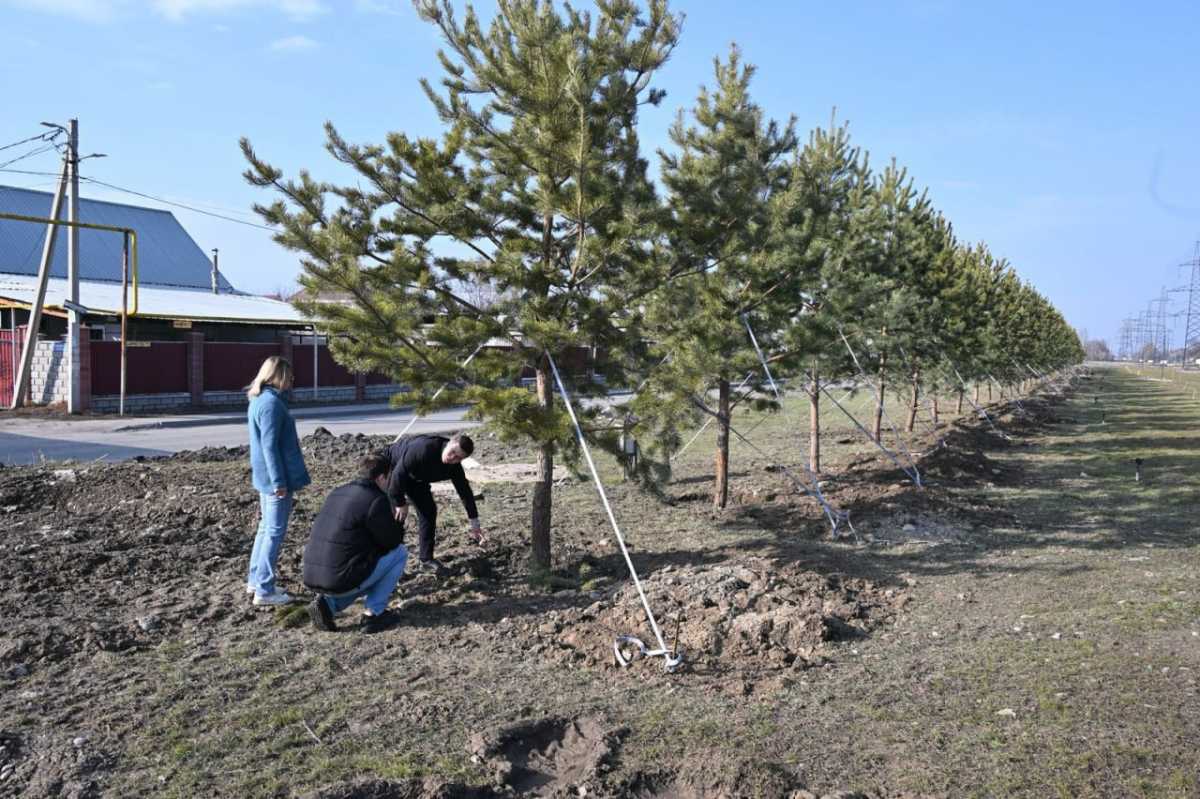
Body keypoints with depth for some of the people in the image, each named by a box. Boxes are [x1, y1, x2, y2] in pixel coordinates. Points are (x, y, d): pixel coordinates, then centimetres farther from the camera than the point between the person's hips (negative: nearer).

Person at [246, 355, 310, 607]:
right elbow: (270, 445, -21)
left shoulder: (259, 400, 13)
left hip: (265, 478, 10)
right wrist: (280, 481, -21)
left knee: (266, 528, 18)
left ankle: (255, 580, 27)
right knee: (275, 532, -3)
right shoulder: (271, 402, -17)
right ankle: (264, 591, 2)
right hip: (275, 478, -10)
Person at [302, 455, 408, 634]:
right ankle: (373, 614, 7)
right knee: (400, 552, 8)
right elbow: (392, 541, -3)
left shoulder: (337, 493, 13)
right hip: (342, 580, -8)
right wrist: (398, 525, 17)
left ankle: (327, 603, 12)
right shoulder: (376, 500, -12)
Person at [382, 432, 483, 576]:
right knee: (396, 515, -13)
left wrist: (474, 522, -5)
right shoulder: (424, 448, -41)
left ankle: (426, 560, 6)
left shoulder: (454, 466, -20)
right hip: (393, 468, -6)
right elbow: (399, 472, -34)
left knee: (428, 510, -3)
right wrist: (401, 503, -25)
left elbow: (465, 491, -9)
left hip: (415, 477, 6)